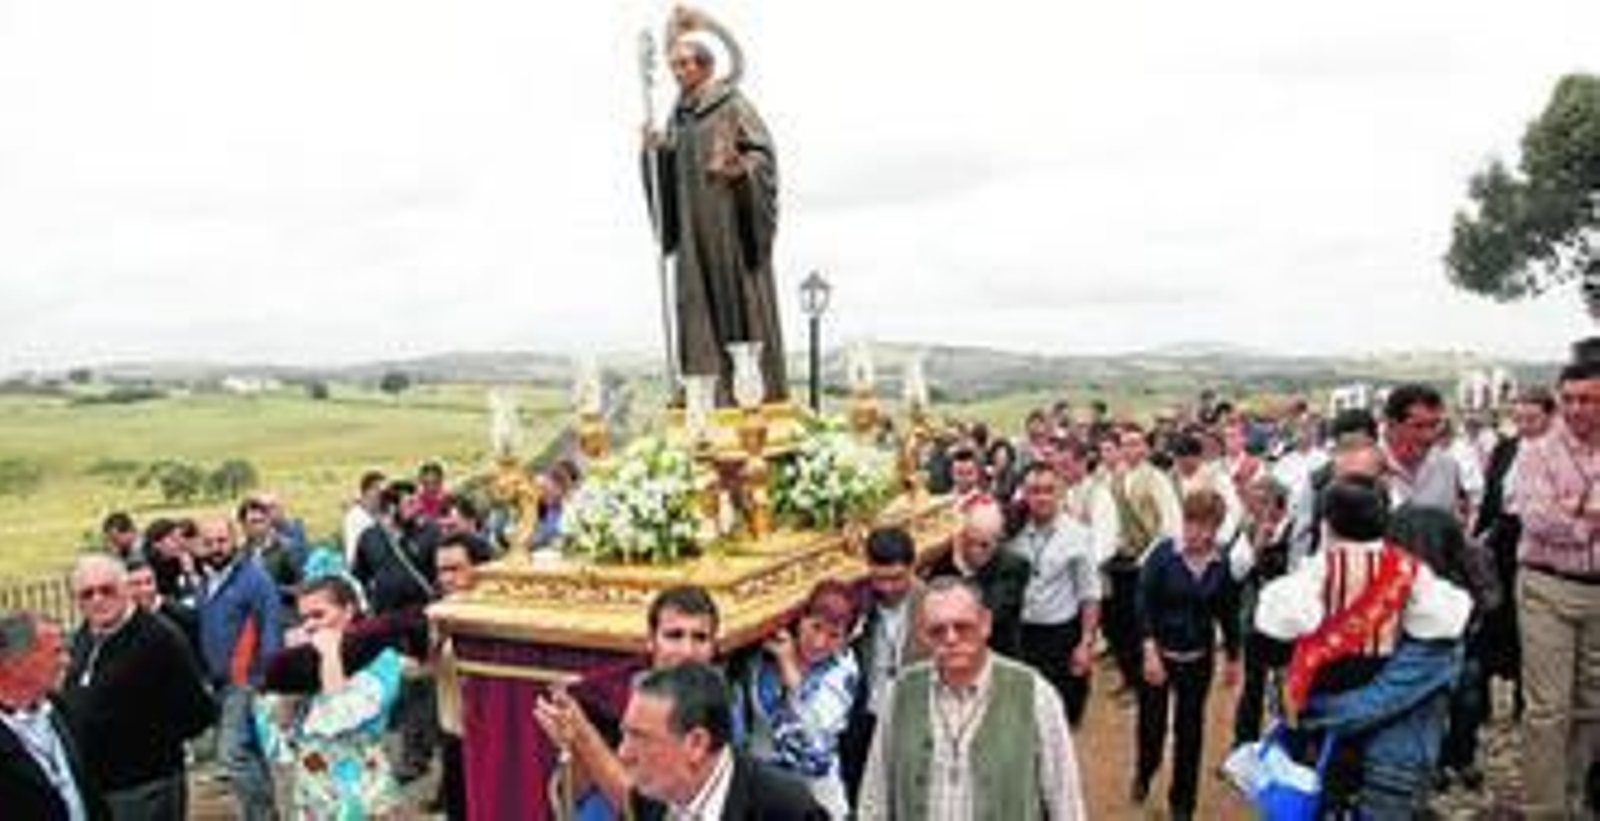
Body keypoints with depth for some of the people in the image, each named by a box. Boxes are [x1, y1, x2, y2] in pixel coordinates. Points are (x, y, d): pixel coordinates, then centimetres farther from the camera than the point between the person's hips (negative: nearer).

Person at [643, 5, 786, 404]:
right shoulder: (679, 115, 15)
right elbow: (670, 169, 18)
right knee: (698, 304, 4)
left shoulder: (732, 105, -6)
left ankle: (767, 390, 2)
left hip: (732, 224, -7)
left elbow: (764, 153, -9)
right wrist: (655, 152, -1)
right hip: (693, 229, 7)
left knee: (740, 300, -5)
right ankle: (715, 392, 8)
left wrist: (739, 168, -28)